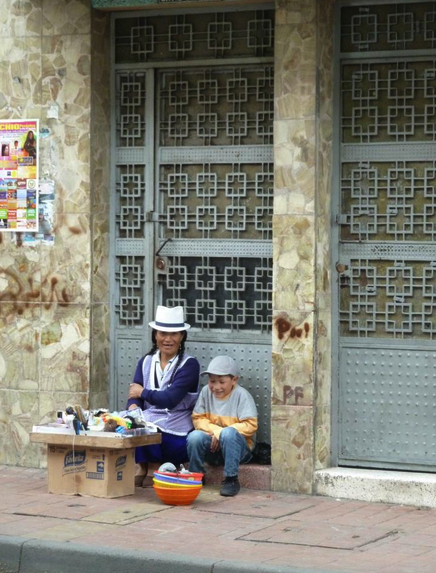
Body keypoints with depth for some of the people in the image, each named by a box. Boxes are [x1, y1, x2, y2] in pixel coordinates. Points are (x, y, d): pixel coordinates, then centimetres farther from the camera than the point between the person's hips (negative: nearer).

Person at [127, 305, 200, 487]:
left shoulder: (189, 365, -4)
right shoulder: (146, 362, 12)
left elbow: (170, 399, -16)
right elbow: (134, 396, 2)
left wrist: (142, 392, -2)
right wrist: (133, 407, -22)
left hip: (175, 437, -5)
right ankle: (142, 469, -9)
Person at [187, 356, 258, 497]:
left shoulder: (241, 395, -12)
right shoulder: (206, 392, 0)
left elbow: (250, 425, -17)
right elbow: (198, 418, 4)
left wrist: (221, 433, -20)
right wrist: (214, 430, -16)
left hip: (236, 445, -3)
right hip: (213, 447, 3)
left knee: (228, 433, -36)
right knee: (194, 436, -26)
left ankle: (231, 480, -25)